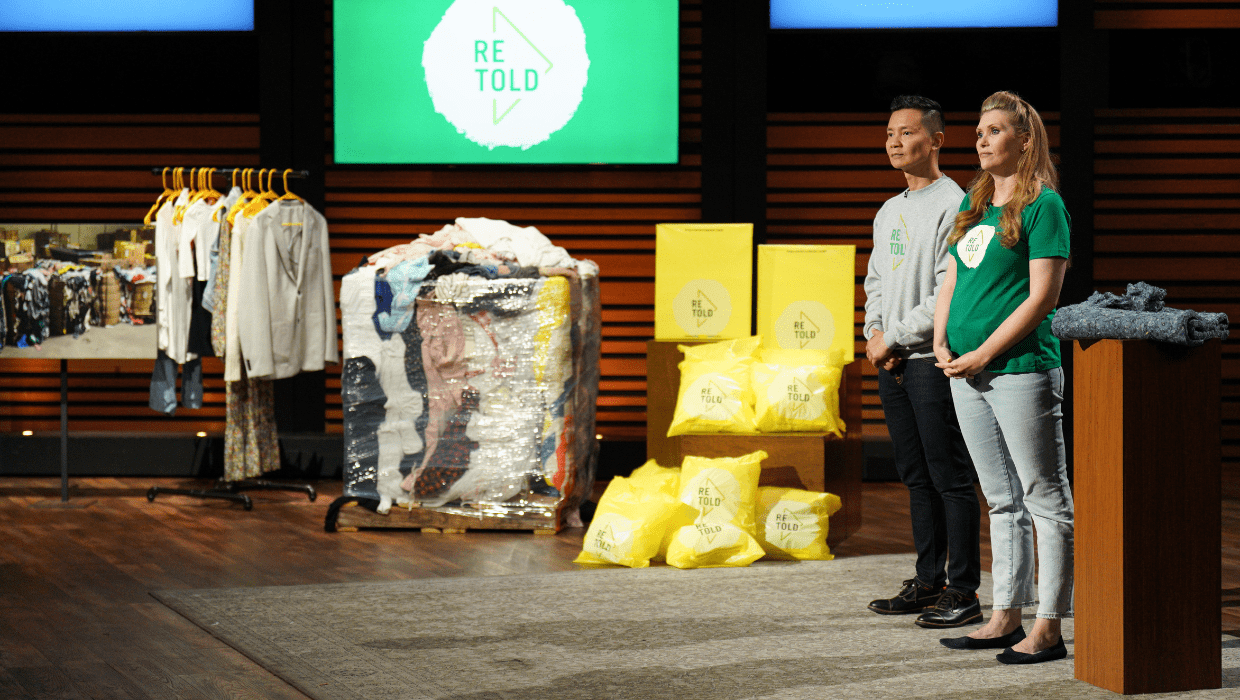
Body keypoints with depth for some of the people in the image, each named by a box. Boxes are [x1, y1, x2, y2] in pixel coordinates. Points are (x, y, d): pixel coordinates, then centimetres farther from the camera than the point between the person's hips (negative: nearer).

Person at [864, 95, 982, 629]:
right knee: (916, 478, 12)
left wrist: (893, 337, -13)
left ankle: (963, 593, -3)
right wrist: (874, 334, 4)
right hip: (891, 363, 8)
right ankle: (928, 583, 19)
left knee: (950, 477, -6)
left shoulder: (954, 206, -10)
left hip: (933, 359, -8)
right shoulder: (889, 212, 18)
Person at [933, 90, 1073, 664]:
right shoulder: (973, 203, 16)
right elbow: (952, 279, 19)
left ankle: (1048, 629, -1)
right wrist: (942, 345, 3)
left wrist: (983, 354, -14)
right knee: (1002, 501, 13)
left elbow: (1042, 296, -13)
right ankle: (1006, 619, 19)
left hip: (1022, 368, -8)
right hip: (967, 374, 8)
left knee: (1045, 500, -2)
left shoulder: (1043, 204, -7)